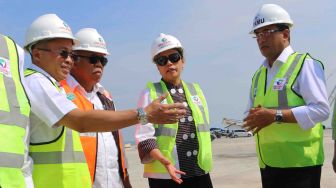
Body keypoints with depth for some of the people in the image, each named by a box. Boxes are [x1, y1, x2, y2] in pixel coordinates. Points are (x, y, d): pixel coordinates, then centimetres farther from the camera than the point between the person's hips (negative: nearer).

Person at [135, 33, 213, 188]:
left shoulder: (195, 90, 12)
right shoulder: (151, 93, -3)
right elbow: (144, 135, -14)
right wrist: (164, 161, -28)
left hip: (200, 173, 5)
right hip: (165, 175, -5)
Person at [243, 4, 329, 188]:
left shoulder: (305, 64, -6)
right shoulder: (258, 75, 16)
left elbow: (321, 109, -16)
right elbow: (249, 112, 21)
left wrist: (275, 115, -21)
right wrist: (254, 117, -4)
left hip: (299, 164, -7)